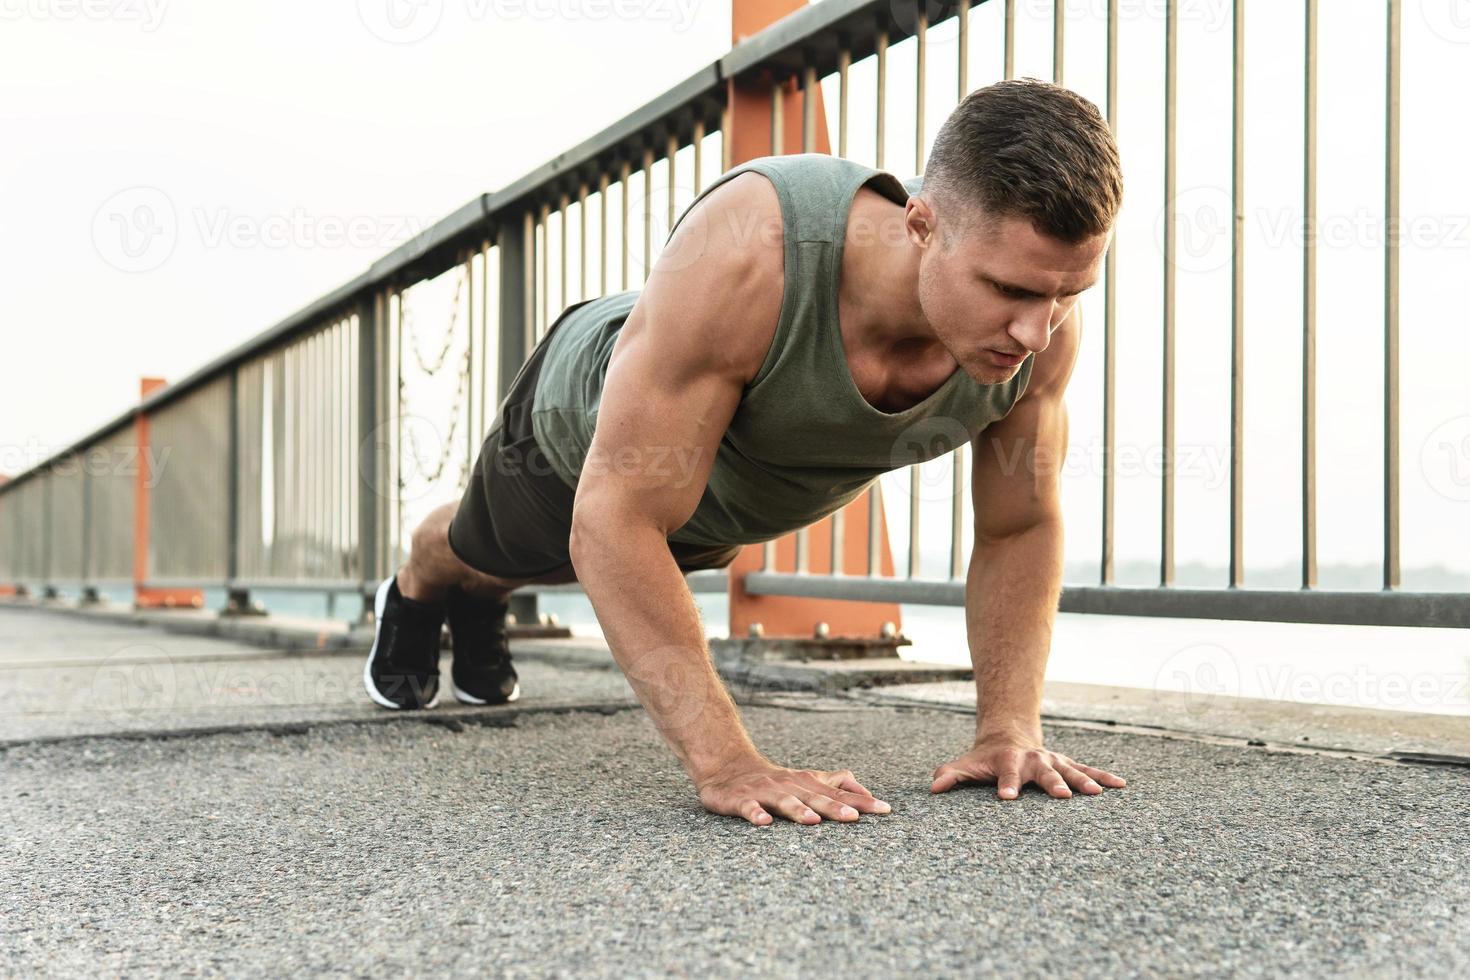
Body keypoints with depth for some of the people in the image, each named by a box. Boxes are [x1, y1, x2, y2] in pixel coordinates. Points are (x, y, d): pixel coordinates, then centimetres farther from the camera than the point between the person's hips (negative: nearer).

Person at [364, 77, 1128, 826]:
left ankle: (478, 608, 69)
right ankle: (414, 596, 67)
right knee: (481, 550, 31)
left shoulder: (1040, 315, -36)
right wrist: (726, 763, -50)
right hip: (588, 419, -4)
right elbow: (616, 518, -47)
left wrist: (1009, 728, -29)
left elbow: (1021, 528, -19)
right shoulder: (746, 252, -51)